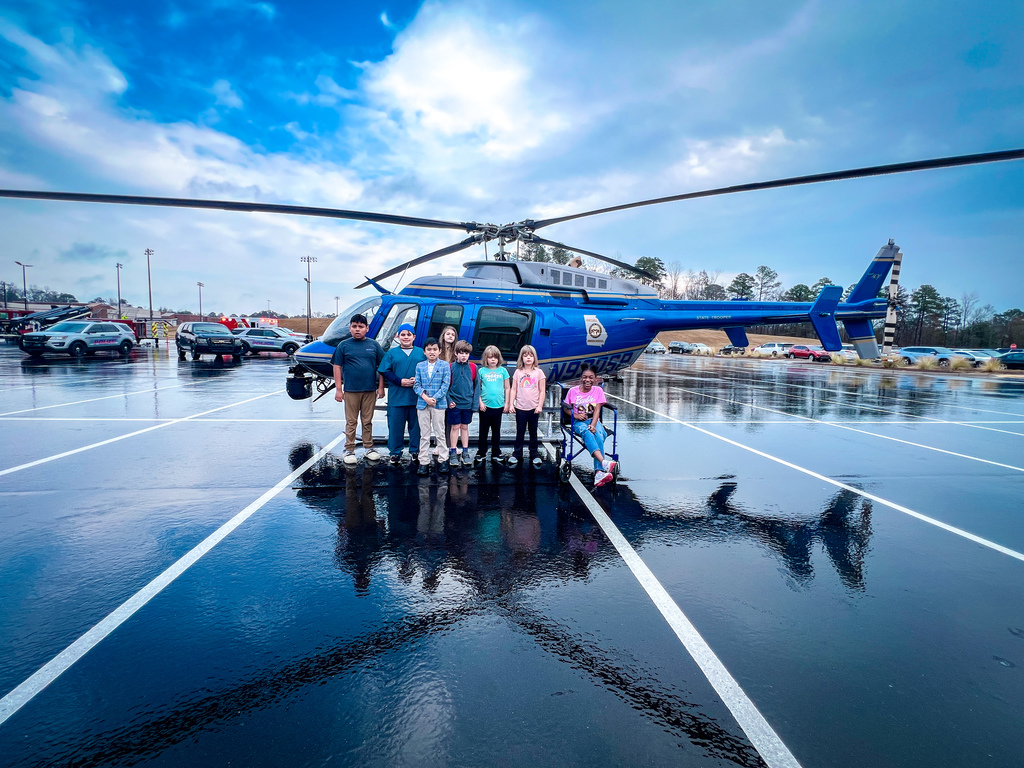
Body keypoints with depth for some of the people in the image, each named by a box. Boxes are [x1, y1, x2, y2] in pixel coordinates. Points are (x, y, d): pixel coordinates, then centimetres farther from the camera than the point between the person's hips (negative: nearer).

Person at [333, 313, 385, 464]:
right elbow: (337, 367, 1)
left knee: (368, 421, 11)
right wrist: (338, 389, -4)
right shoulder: (344, 345, 2)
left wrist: (381, 387, 2)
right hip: (350, 390, -1)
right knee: (351, 422, 5)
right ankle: (349, 450, 13)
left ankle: (368, 448, 22)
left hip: (370, 390, 1)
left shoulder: (373, 345, 5)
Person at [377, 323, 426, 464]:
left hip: (417, 397, 1)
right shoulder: (392, 353, 7)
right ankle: (395, 452, 17)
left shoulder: (421, 353, 8)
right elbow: (385, 372, 0)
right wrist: (399, 381, -12)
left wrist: (417, 380, -14)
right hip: (397, 397, 0)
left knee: (416, 425, 8)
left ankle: (415, 451, 22)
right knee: (396, 425, 4)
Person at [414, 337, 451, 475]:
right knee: (424, 435, 7)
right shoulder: (420, 366, 8)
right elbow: (416, 385, 4)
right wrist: (425, 397, -13)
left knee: (440, 433, 4)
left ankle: (442, 460, 15)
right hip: (422, 404, 2)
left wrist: (435, 398, -14)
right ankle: (424, 462, 12)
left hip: (439, 403, -2)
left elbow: (446, 384, -5)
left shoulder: (445, 365, 1)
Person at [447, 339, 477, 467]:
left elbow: (476, 385, 4)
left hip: (468, 403, 1)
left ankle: (465, 452, 21)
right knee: (455, 427, 5)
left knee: (465, 427, 12)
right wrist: (449, 400, -10)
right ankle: (453, 453, 14)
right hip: (454, 403, -1)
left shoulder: (473, 367, 1)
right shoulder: (451, 367, -2)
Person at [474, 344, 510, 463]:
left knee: (496, 431, 11)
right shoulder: (482, 371, 1)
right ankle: (481, 452, 21)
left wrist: (506, 403, 4)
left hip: (498, 406, 1)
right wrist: (480, 402, -5)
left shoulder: (502, 371, 3)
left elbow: (507, 388, 7)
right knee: (483, 430, 9)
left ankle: (496, 453, 21)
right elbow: (478, 388, 3)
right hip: (485, 406, 0)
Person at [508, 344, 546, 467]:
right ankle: (517, 454, 19)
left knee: (533, 433, 11)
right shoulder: (518, 372, 2)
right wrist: (511, 404, -2)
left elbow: (542, 391, -1)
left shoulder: (538, 372, -2)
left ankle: (534, 454, 22)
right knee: (520, 433, 9)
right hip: (520, 408, 1)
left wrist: (540, 406, -8)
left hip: (534, 408, -1)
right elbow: (514, 389, 3)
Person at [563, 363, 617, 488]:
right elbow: (566, 407, 13)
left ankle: (599, 473, -43)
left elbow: (597, 410, -3)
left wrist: (593, 425, -20)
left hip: (594, 420, 1)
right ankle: (604, 462, -57)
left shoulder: (598, 390, 5)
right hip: (579, 422, -1)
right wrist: (575, 415, -8)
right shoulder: (573, 391, 4)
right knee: (587, 433, -36)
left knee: (598, 435, -34)